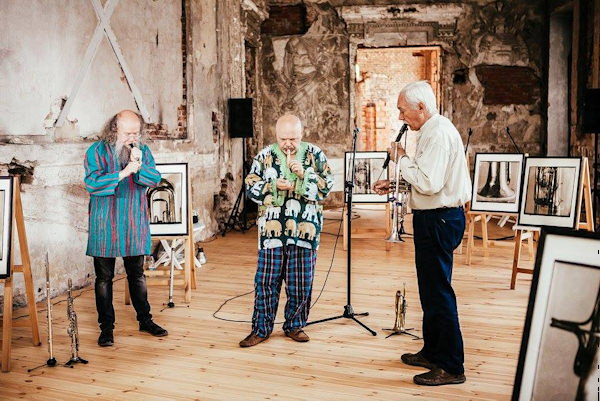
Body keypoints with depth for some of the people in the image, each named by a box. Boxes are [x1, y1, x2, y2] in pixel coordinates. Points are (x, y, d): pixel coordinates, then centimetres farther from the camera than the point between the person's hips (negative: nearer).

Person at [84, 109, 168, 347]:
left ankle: (145, 320, 26)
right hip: (105, 225, -3)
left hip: (135, 223, 3)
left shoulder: (143, 151, 5)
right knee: (104, 277, 6)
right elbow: (92, 183, -17)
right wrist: (123, 173, -23)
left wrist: (140, 167, -21)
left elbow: (156, 179, -3)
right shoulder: (96, 152, -6)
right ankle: (106, 327, 17)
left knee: (137, 274, 13)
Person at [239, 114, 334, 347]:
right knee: (266, 280, 4)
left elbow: (327, 186, -1)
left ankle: (294, 325, 25)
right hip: (272, 230, 0)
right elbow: (250, 187, 3)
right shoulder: (265, 155, 4)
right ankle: (261, 328, 17)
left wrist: (304, 175, -16)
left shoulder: (315, 155, 4)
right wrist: (273, 186, -13)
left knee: (301, 282, 7)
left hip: (304, 230, 0)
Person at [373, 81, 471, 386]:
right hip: (435, 218, 11)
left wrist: (402, 159, -13)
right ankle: (432, 352, 33)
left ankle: (451, 367, 6)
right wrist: (395, 185, 14)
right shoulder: (433, 130, 15)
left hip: (438, 220, -11)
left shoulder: (438, 134, -18)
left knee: (438, 292, -4)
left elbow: (429, 183, -26)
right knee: (431, 289, 19)